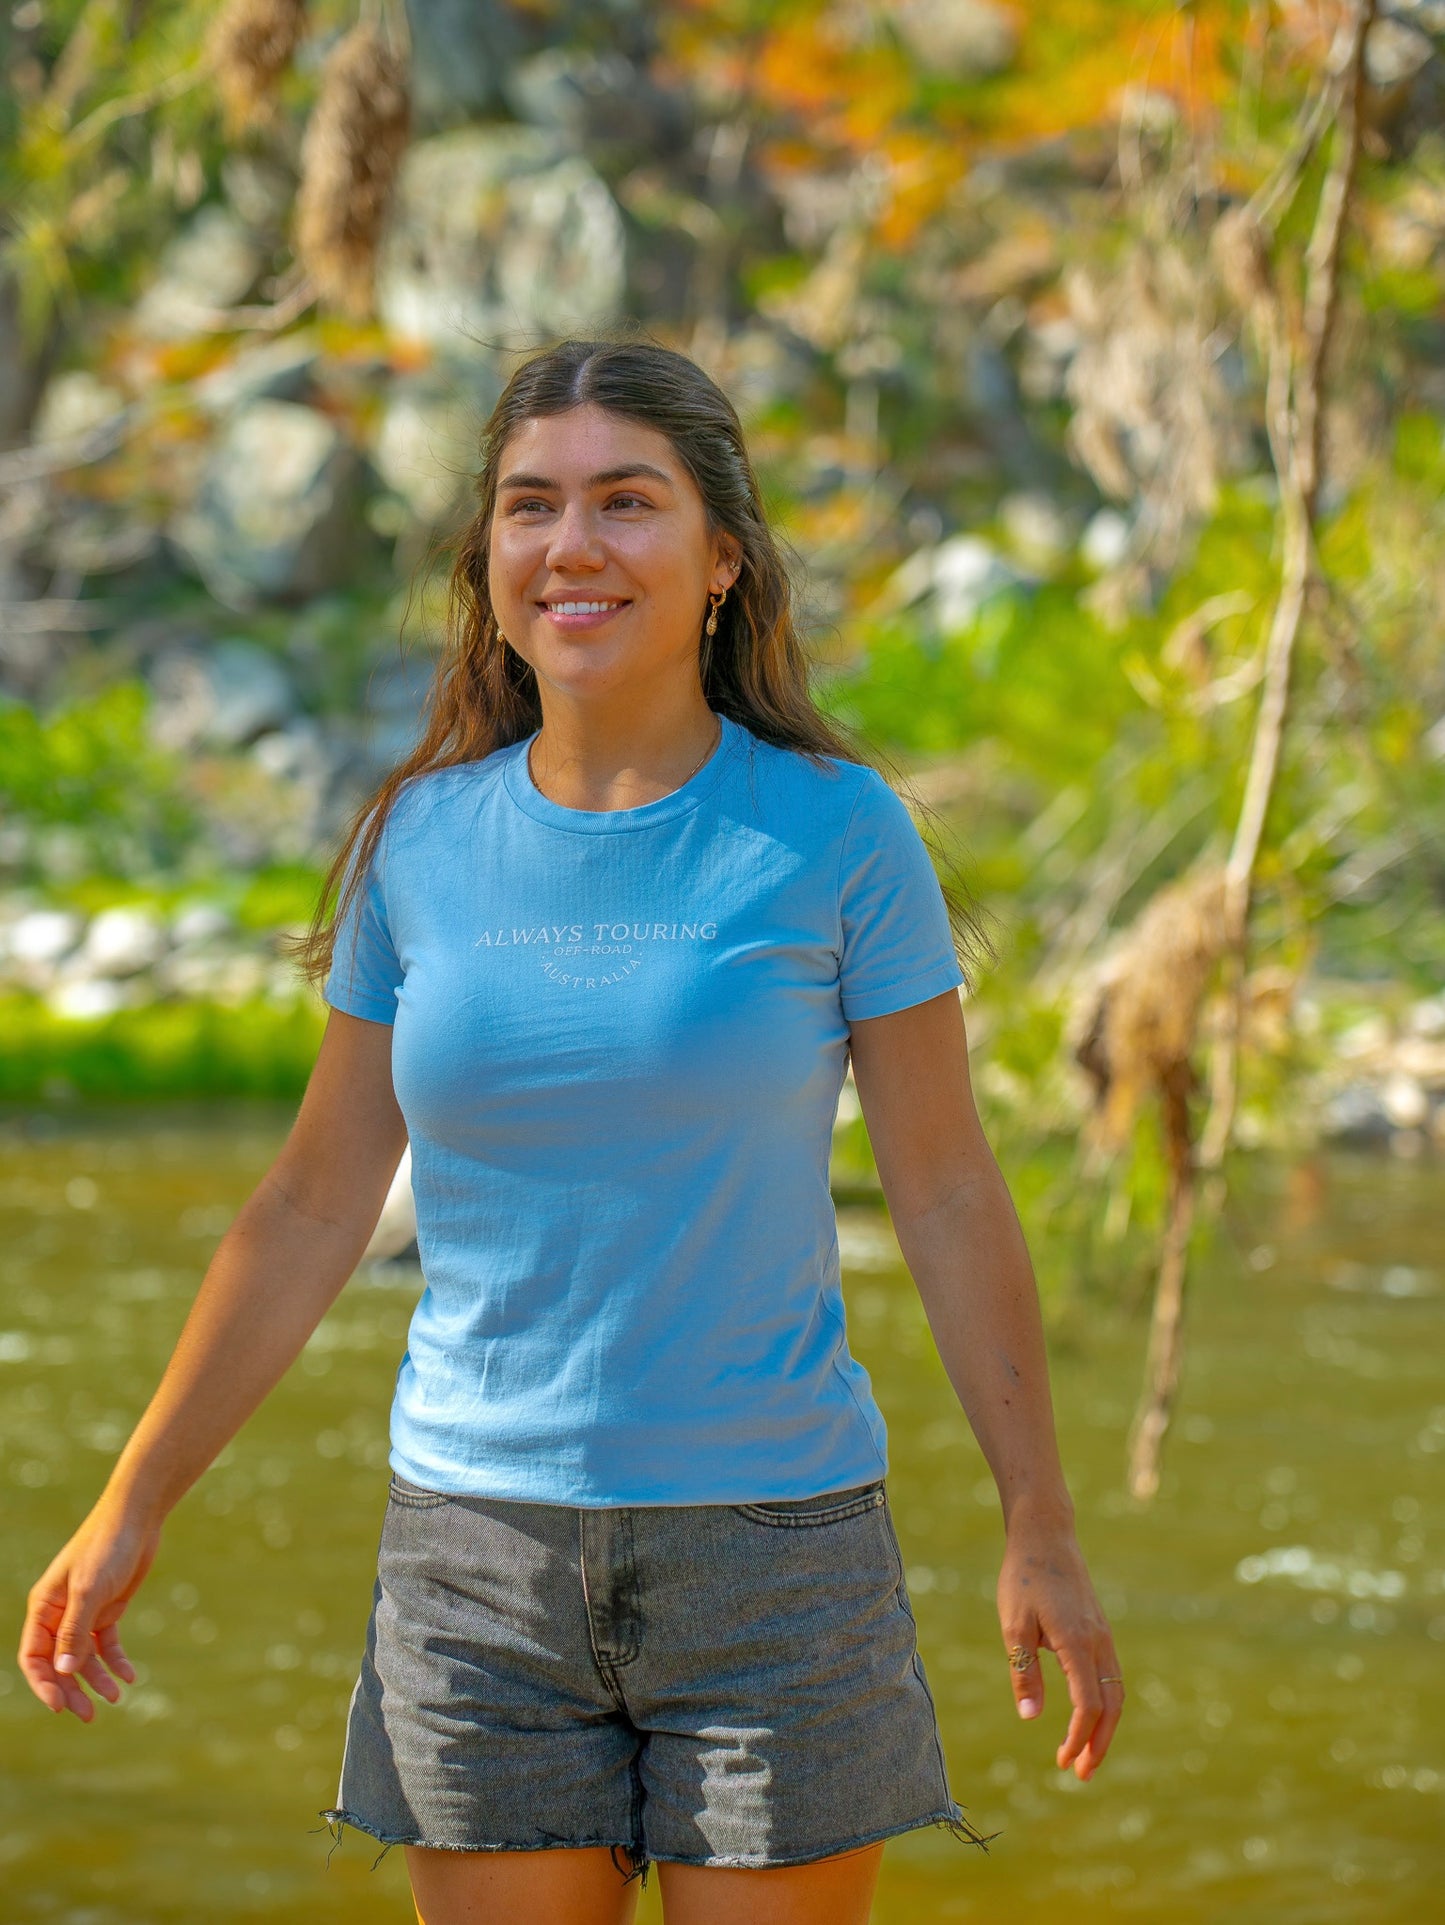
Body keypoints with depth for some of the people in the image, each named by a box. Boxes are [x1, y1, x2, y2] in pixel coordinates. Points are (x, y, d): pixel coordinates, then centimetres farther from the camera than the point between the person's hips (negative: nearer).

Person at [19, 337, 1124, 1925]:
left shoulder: (836, 835, -5)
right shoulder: (421, 841, 3)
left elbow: (948, 1197, -2)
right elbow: (313, 1209, 9)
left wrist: (1041, 1530, -5)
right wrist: (129, 1509, 7)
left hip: (771, 1544, -2)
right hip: (479, 1542, 3)